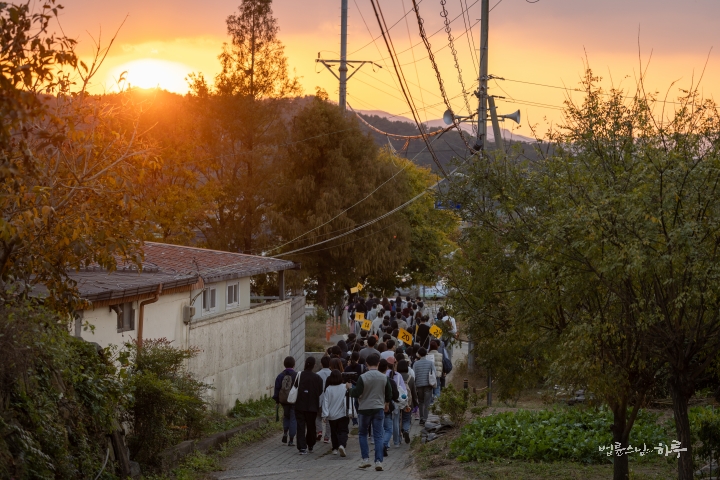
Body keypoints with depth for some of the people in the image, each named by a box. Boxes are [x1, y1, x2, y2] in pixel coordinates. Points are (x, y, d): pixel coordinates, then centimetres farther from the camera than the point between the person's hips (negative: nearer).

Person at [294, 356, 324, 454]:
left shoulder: (299, 375, -7)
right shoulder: (317, 378, -4)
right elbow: (320, 392, 2)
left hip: (300, 405, -1)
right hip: (312, 406, 1)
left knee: (301, 426, 0)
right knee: (311, 426, 15)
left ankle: (302, 447, -10)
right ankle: (310, 446, 25)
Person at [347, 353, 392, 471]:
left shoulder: (363, 377, -13)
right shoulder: (384, 378, -2)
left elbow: (356, 394, -13)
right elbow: (389, 394, 8)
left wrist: (350, 387, 8)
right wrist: (387, 404, 28)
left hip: (365, 409, -2)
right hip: (379, 408, 2)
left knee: (362, 433, 15)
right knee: (378, 436, 3)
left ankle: (365, 459, 9)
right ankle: (378, 461, -5)